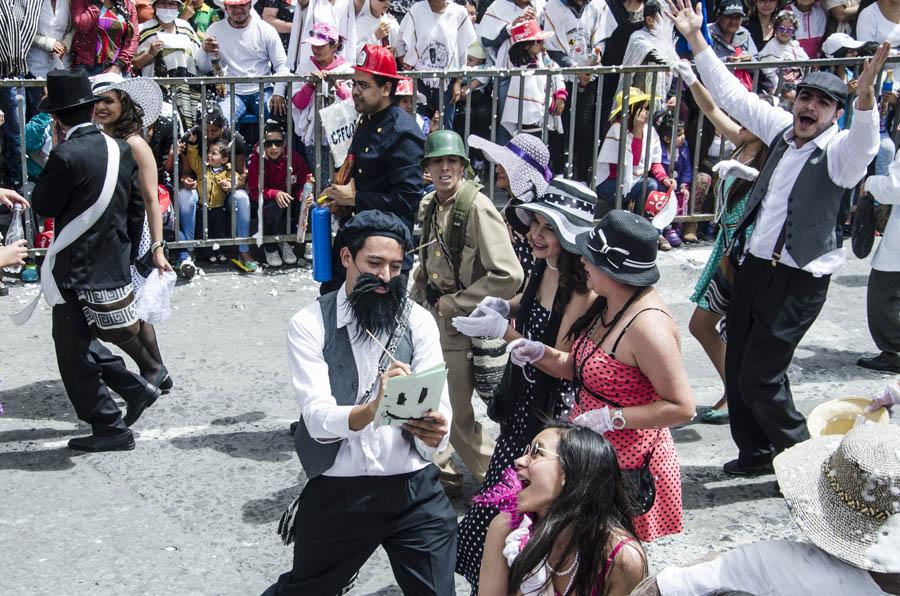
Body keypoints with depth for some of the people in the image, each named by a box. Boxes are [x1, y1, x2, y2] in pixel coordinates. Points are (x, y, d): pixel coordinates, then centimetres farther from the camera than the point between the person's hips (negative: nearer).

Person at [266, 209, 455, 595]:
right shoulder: (309, 325, -7)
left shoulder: (418, 321, 0)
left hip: (415, 491, 1)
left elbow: (440, 407, -7)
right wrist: (372, 409, -39)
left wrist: (435, 432, -32)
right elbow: (318, 419, -19)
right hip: (337, 493, -1)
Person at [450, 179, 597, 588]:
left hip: (555, 409, -8)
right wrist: (503, 306, -1)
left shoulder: (583, 290, -24)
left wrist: (503, 331, -25)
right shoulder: (542, 268, 0)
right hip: (523, 401, 8)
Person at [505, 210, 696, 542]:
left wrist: (611, 417, -26)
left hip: (626, 464, -9)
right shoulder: (606, 306, 3)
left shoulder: (647, 325, -26)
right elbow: (578, 367, 15)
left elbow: (682, 407, -25)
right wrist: (539, 353, -2)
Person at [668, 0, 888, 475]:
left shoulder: (838, 152, -11)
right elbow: (730, 95, 14)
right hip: (754, 266, 7)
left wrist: (865, 96, -53)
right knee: (737, 367, 15)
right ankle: (755, 453, 35)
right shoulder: (781, 129, 8)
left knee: (760, 378, -7)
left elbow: (863, 144, -34)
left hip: (797, 280, -7)